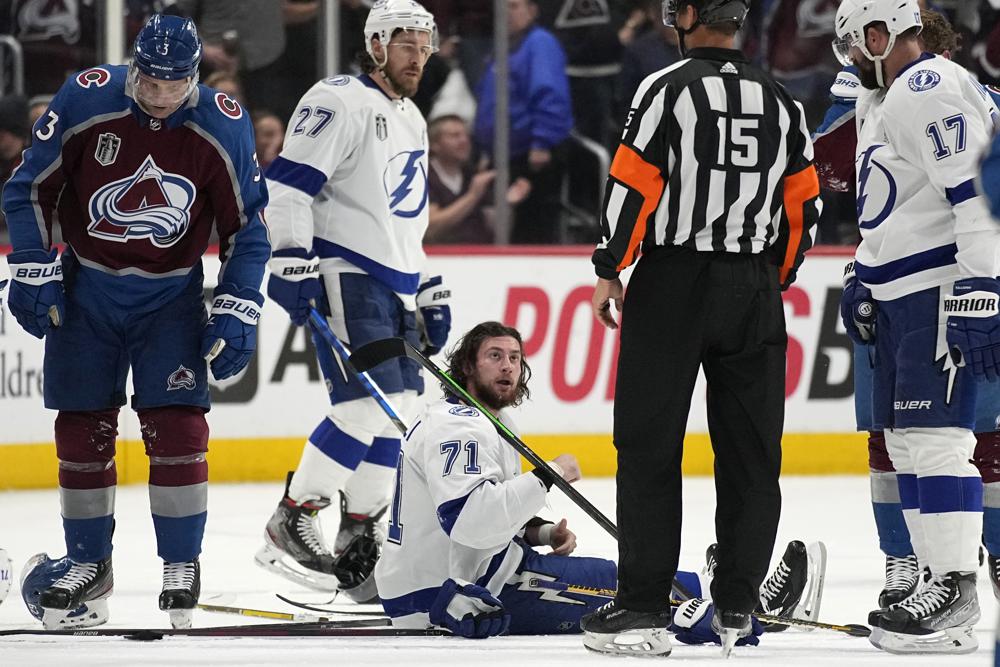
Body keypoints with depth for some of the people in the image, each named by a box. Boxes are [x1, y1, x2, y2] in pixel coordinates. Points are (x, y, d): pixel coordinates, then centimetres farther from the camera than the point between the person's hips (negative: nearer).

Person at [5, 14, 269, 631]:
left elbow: (247, 226, -3)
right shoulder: (85, 101, -15)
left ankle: (182, 566, 1)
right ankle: (88, 567, 17)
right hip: (86, 286, 1)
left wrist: (237, 312, -8)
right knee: (83, 429, 3)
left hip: (172, 296, -1)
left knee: (176, 425, -11)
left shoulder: (224, 128, -13)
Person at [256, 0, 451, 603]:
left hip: (396, 287, 9)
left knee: (399, 415, 4)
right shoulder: (340, 102, -9)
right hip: (345, 276, -9)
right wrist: (292, 261, -24)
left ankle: (358, 542, 12)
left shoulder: (412, 121, 21)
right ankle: (290, 525, -9)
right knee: (367, 406, -18)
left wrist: (431, 292, 26)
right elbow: (288, 184, -16)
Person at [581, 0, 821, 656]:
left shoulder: (667, 89, -8)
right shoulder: (781, 102, 7)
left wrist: (609, 271, -2)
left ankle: (643, 602, -3)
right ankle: (737, 603, 8)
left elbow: (633, 186, -11)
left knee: (650, 443, 0)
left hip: (672, 283, -4)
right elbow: (804, 203, 10)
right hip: (754, 295, 4)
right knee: (749, 450, 8)